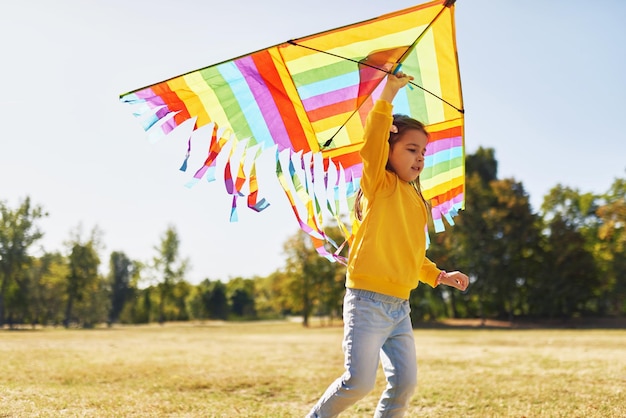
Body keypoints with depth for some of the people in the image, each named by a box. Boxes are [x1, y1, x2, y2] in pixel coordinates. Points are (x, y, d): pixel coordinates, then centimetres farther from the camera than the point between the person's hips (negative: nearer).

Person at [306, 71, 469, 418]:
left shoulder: (417, 203, 16)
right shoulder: (380, 185, -3)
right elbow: (371, 146, -23)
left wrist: (439, 276, 14)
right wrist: (389, 93, -27)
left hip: (400, 307, 7)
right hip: (367, 301, -7)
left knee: (405, 383, 0)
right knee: (359, 382, -10)